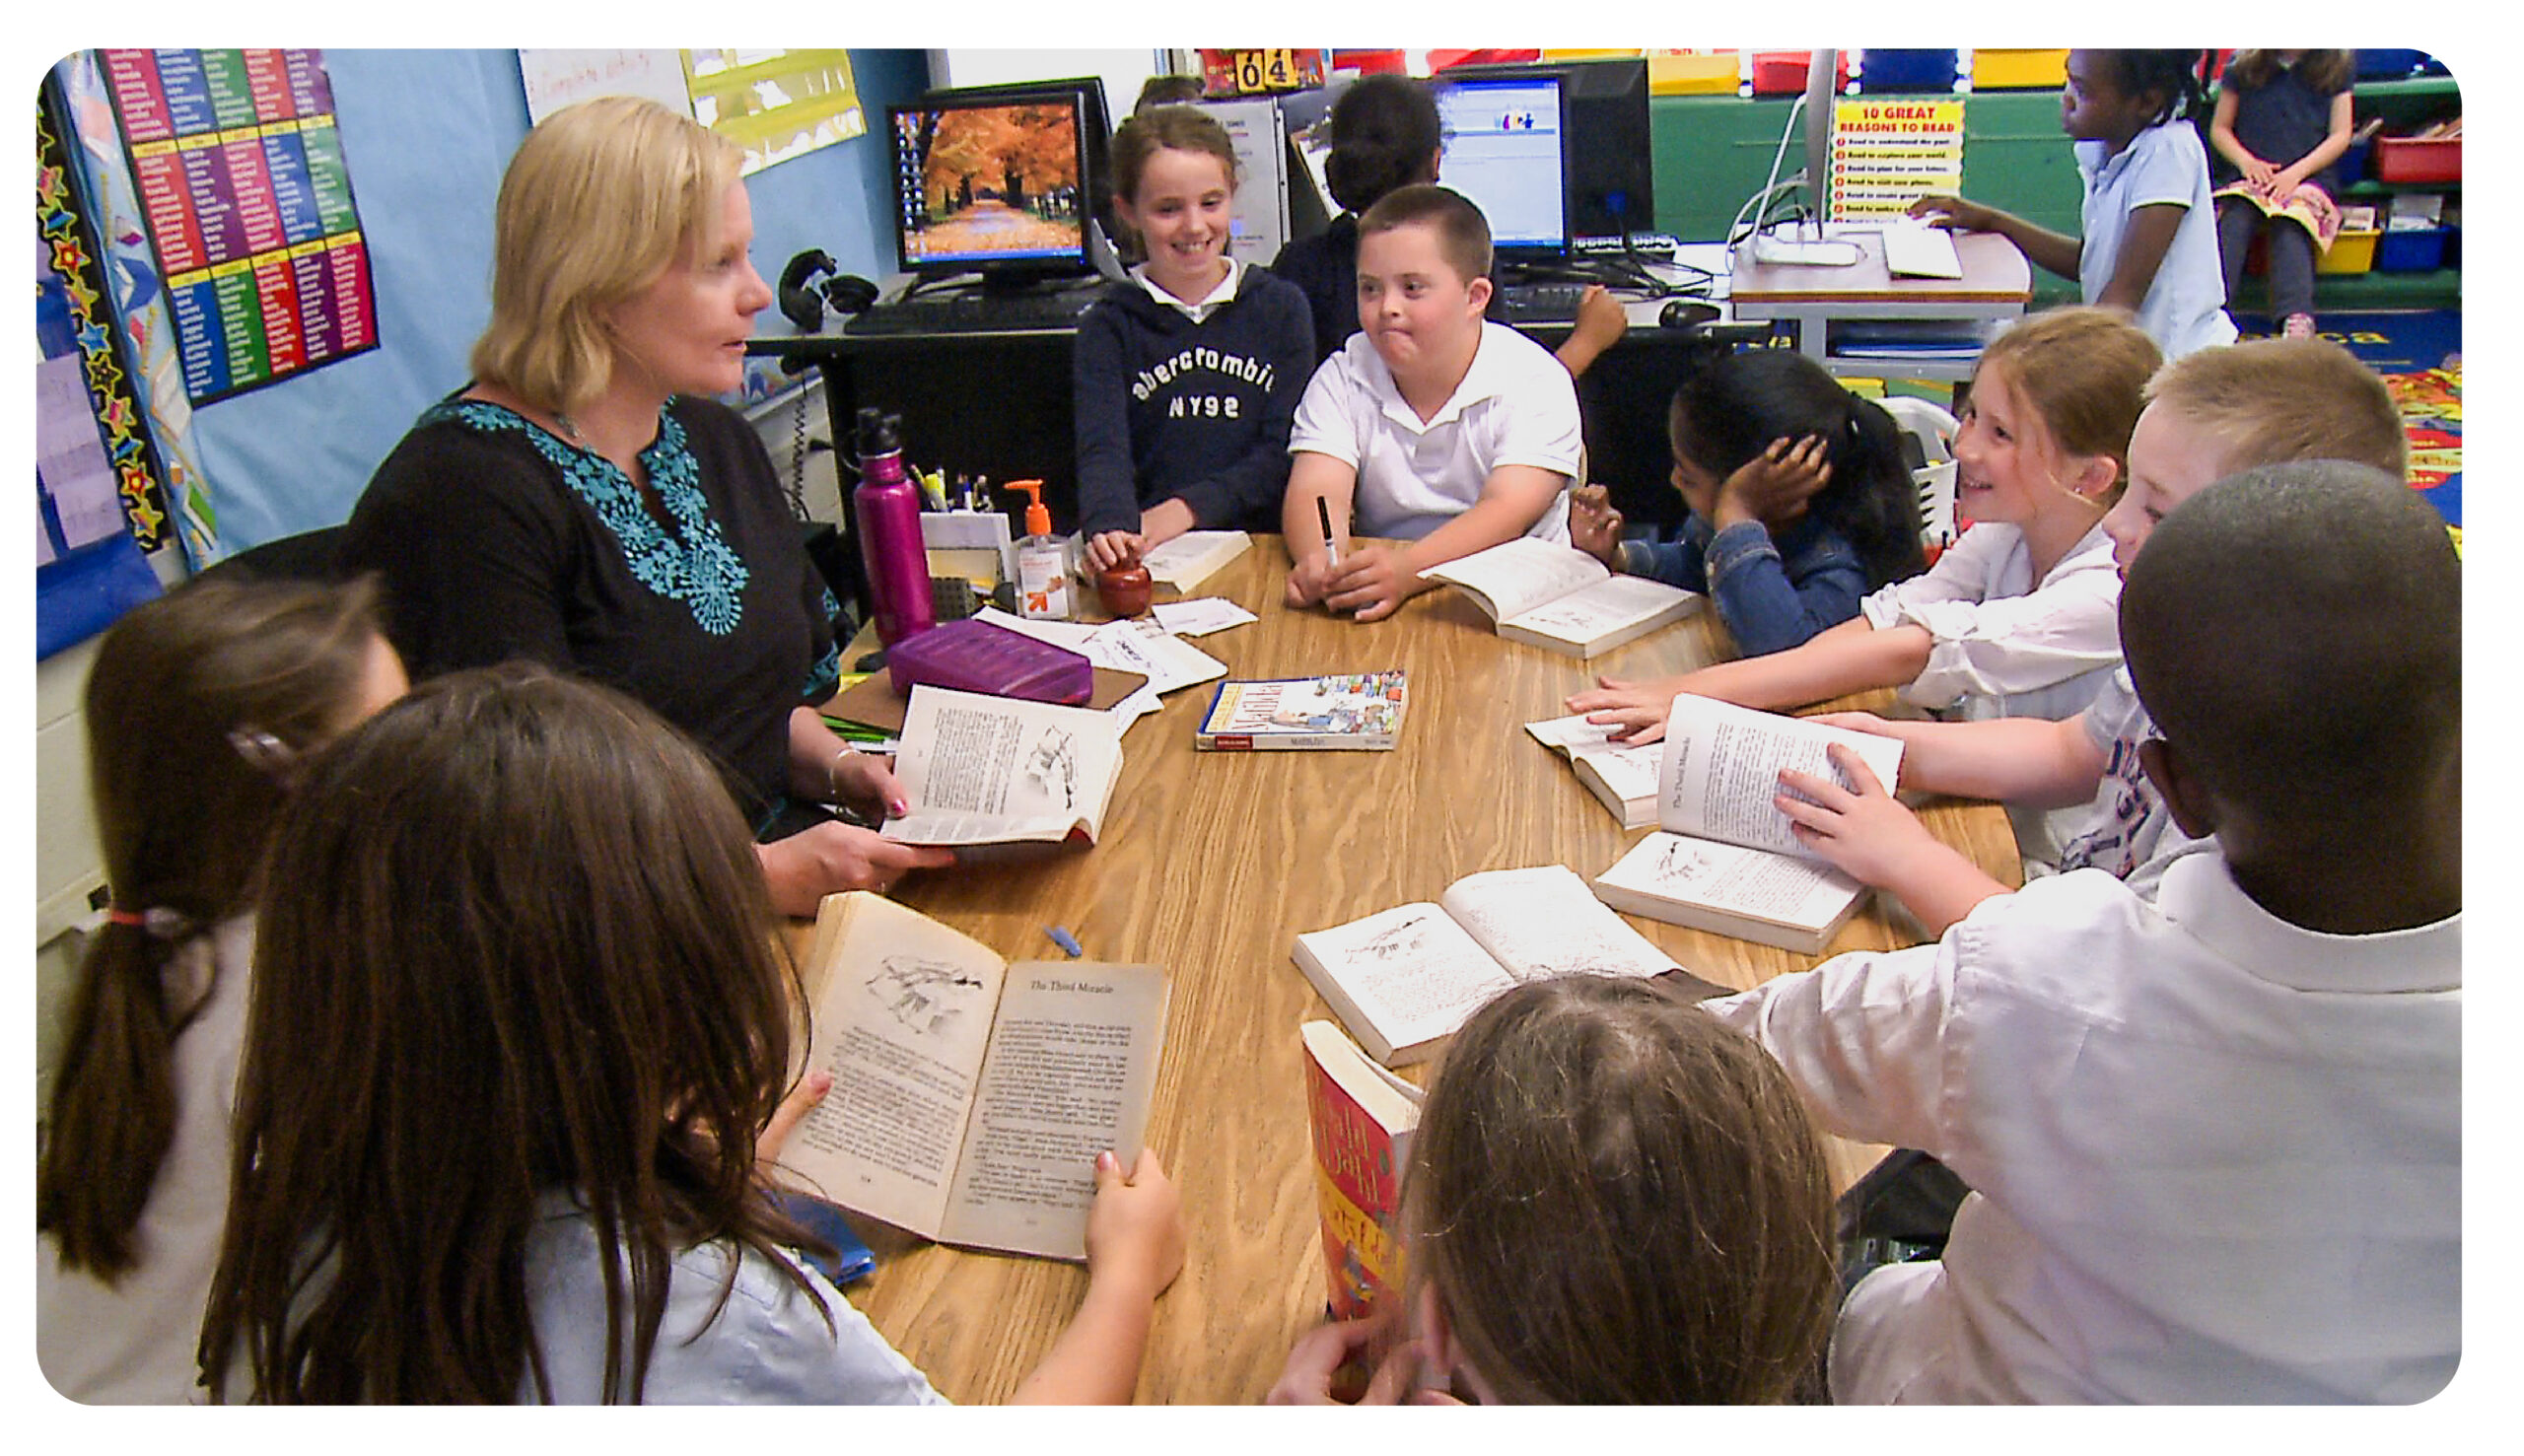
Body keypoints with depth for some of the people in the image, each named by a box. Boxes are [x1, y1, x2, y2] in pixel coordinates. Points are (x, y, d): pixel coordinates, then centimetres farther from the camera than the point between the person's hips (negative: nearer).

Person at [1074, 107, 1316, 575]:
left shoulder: (1281, 308, 10)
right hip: (1148, 557, 0)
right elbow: (1103, 448, -8)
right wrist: (1111, 529, -31)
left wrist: (1188, 508, -13)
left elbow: (1285, 451, 3)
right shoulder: (1109, 325, 7)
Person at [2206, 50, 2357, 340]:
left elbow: (2340, 136, 7)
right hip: (2248, 175, 1)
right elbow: (2219, 128, 13)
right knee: (2234, 220, -35)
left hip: (2310, 176, -1)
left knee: (2291, 228, -35)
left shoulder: (2338, 66, 14)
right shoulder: (2244, 64, 14)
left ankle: (2297, 318, -56)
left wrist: (2296, 172, -10)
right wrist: (2246, 161, -8)